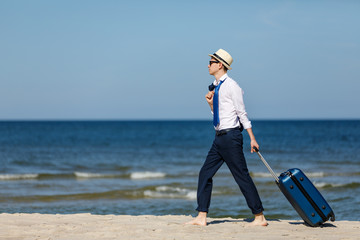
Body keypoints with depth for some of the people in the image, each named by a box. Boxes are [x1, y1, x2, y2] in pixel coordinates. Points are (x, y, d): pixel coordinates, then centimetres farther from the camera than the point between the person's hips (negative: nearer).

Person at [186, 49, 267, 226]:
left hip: (231, 136, -9)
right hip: (220, 137, 9)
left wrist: (252, 139, -10)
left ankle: (260, 217, 1)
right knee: (205, 173, 5)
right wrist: (211, 103, 1)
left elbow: (242, 113, -10)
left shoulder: (231, 86, -10)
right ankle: (201, 217, 9)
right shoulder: (216, 87, 14)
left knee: (242, 176, -6)